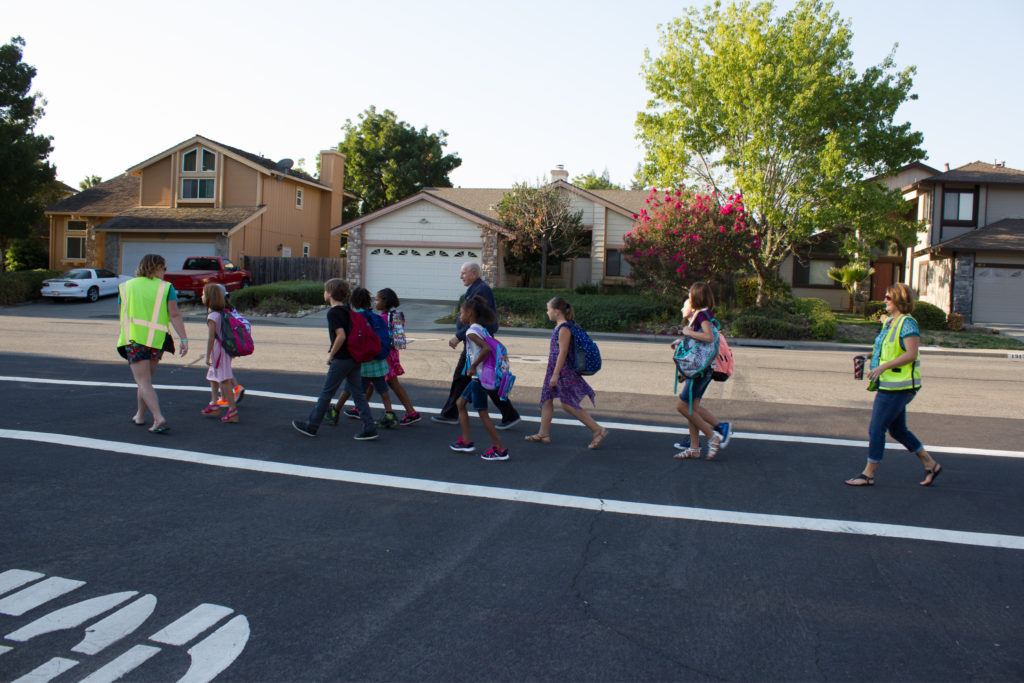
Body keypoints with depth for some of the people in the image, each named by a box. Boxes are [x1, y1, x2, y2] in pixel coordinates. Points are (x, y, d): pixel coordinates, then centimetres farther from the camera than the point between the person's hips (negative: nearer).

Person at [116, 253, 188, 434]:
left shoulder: (126, 286, 9)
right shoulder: (165, 287, 1)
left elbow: (123, 315, 19)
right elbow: (175, 315, -9)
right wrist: (184, 339, -11)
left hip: (134, 339, -1)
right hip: (156, 340, 1)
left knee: (144, 383, -4)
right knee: (146, 379, 19)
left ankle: (159, 419, -19)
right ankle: (140, 416, 30)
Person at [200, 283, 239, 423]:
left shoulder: (212, 316, -16)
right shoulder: (224, 312, 9)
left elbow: (211, 337, -20)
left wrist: (208, 356, -17)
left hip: (218, 350, -9)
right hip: (226, 348, 9)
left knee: (224, 380, -7)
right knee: (213, 377, 21)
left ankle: (233, 410, -8)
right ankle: (213, 405, 29)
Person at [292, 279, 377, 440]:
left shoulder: (333, 312, -14)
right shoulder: (347, 310, 11)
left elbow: (341, 336, -24)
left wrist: (331, 355, -12)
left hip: (341, 360, -8)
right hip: (354, 358, 8)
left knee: (326, 393, 4)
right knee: (358, 393, 8)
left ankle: (311, 426, 17)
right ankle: (369, 428, 5)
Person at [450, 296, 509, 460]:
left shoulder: (471, 331, -16)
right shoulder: (482, 329, 10)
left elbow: (486, 349, -30)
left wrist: (473, 367, -21)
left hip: (479, 377, -10)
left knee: (482, 413, -3)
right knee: (460, 403, 19)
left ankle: (500, 449, 1)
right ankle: (466, 442, 23)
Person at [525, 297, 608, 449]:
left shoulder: (564, 328, -18)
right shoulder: (559, 327, 11)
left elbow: (562, 353, -21)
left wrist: (555, 375, -21)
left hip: (563, 370, -10)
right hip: (554, 369, 10)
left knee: (567, 404, -8)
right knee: (546, 399, 12)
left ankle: (598, 430, -4)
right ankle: (543, 434, 21)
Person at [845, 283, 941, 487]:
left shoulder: (907, 323, -15)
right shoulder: (890, 322, 13)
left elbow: (911, 354, -22)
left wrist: (883, 367, -25)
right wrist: (869, 356, 9)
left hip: (897, 386, -10)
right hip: (890, 384, 10)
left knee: (876, 429, -5)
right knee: (897, 430, 16)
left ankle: (868, 474, 4)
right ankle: (930, 464, 26)